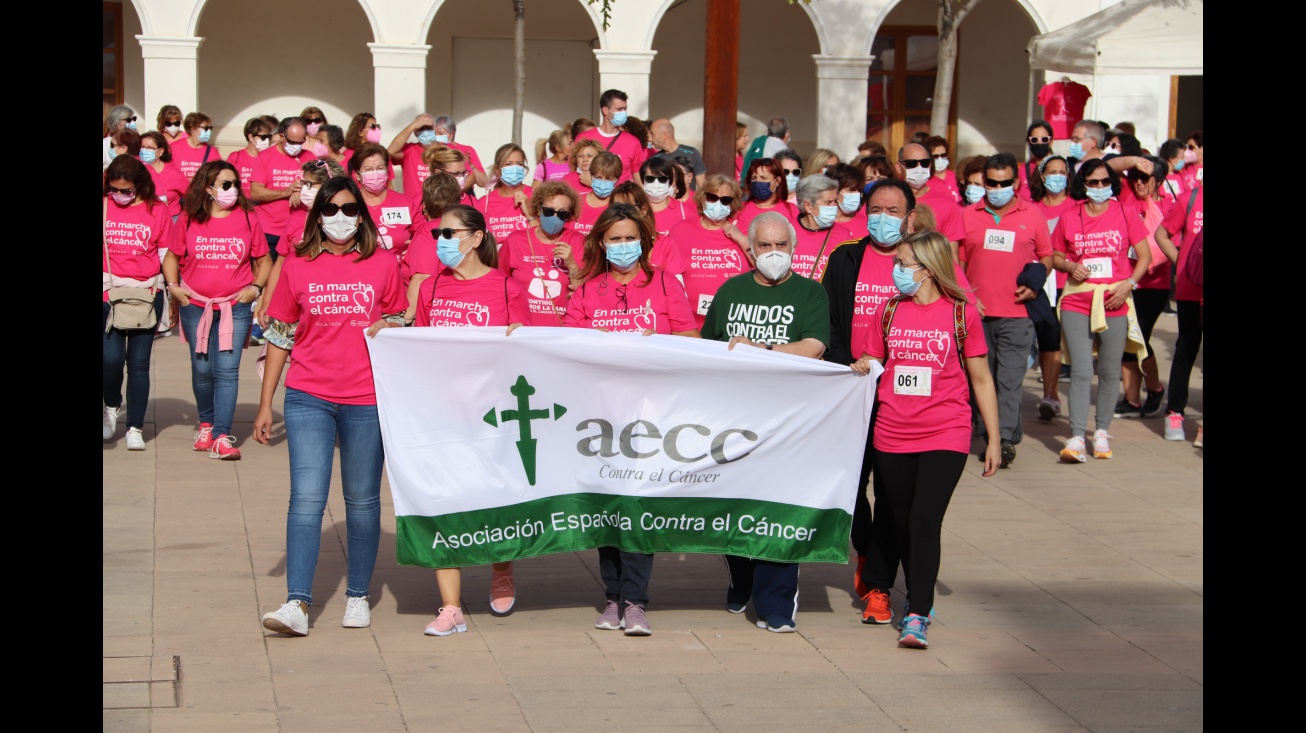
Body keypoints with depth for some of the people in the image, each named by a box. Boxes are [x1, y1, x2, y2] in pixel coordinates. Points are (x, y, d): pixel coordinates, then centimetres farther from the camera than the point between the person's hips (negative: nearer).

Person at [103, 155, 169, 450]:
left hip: (147, 293, 0)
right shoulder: (104, 207, 3)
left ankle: (135, 428, 10)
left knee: (138, 362, 2)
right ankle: (112, 407, 17)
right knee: (111, 357, -12)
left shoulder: (158, 210, 1)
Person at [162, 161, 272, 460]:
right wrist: (173, 285, -2)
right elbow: (171, 257, 13)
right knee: (202, 369, 9)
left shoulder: (247, 219, 1)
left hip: (236, 307, -1)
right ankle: (206, 424, 32)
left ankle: (222, 437, -12)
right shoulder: (189, 221, 2)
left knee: (227, 369, -10)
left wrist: (255, 287, -5)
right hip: (196, 305, 1)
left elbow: (264, 260, 9)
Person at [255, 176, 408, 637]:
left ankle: (357, 596, 20)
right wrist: (265, 404, 8)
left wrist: (387, 328, -8)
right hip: (308, 397, 0)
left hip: (367, 400, 0)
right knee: (307, 497, -9)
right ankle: (297, 603, -11)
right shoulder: (298, 267, 4)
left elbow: (399, 323, 17)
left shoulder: (383, 265, 4)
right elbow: (279, 337, 9)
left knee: (363, 500, 7)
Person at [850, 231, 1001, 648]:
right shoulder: (889, 312, 7)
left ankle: (917, 617, -11)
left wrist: (993, 440, 5)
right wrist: (863, 369, -9)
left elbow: (981, 379, 5)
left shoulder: (960, 313, -2)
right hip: (892, 437, 4)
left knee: (924, 520, -14)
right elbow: (870, 363, 17)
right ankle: (900, 593, 32)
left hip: (945, 437, -4)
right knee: (896, 521, 11)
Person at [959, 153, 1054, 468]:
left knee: (1011, 378, -11)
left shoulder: (1032, 215, 6)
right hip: (977, 312, 2)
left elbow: (1047, 256, 13)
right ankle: (989, 438, 15)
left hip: (1016, 313, -2)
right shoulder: (968, 215, 8)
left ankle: (1006, 438, -14)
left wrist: (1035, 285, -4)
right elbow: (957, 261, 12)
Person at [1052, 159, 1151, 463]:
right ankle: (1076, 437, -10)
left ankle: (1102, 432, 21)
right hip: (1077, 302, 0)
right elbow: (1055, 256, 14)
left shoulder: (1125, 215, 2)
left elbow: (1144, 255, 4)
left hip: (1115, 302, 0)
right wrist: (1070, 266, -7)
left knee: (1110, 372, 8)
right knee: (1080, 372, -7)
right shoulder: (1069, 218, 5)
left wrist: (1129, 284, -9)